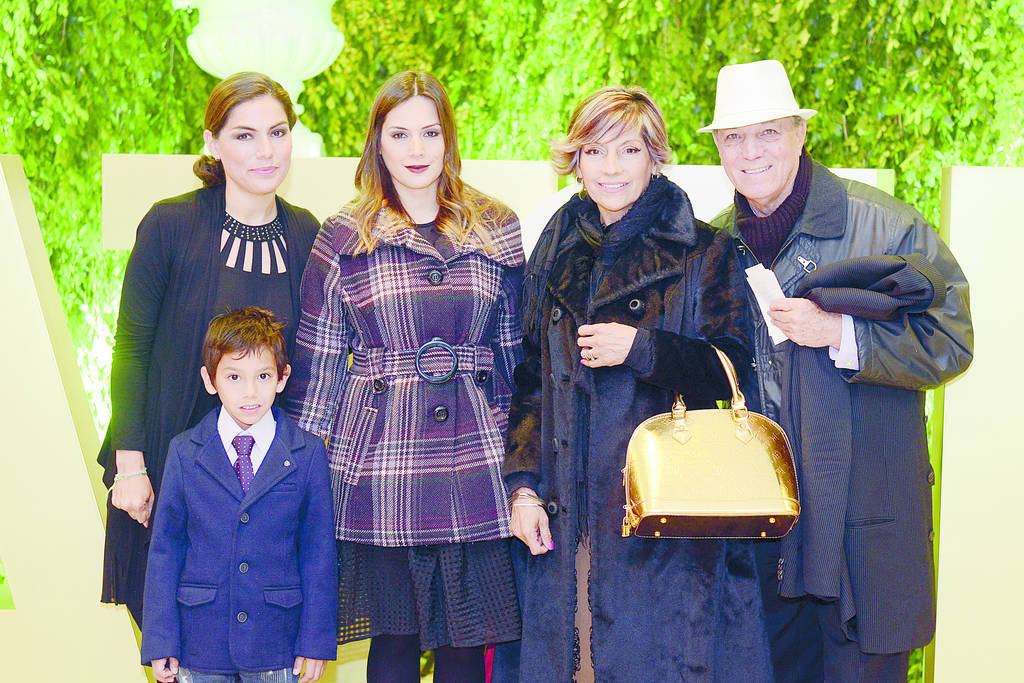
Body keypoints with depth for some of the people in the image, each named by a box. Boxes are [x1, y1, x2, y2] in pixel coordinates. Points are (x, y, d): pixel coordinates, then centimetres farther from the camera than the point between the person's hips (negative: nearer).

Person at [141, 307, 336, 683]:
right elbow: (164, 548, 2)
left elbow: (319, 550, 1)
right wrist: (160, 641, -2)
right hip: (200, 645, 1)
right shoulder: (184, 452, 0)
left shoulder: (308, 452, -1)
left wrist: (317, 639, -2)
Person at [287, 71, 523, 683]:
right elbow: (318, 357, 6)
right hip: (380, 462, -1)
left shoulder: (497, 231, 9)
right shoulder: (344, 238, 4)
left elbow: (514, 350, 13)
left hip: (474, 455, 1)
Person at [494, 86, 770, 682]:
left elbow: (733, 370, -4)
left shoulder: (700, 253, 1)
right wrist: (522, 485, 3)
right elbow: (530, 380, 13)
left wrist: (641, 348, -15)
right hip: (564, 517, 4)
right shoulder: (557, 250, 13)